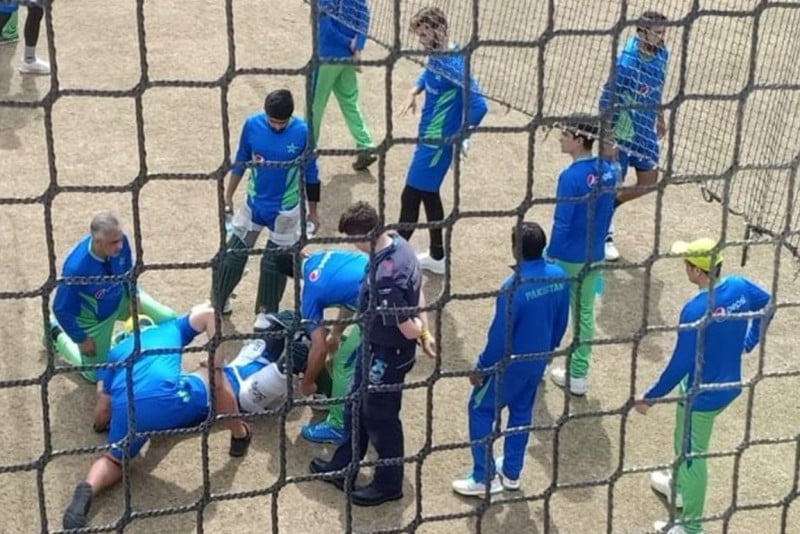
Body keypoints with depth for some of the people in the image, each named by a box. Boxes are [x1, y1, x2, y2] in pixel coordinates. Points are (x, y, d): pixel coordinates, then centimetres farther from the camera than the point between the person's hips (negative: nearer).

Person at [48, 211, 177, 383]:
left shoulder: (119, 241, -30)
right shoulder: (76, 267, -44)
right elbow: (62, 309, -27)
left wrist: (134, 296, -2)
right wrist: (81, 339, -17)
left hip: (122, 298, 5)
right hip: (95, 316, -4)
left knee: (169, 319, 5)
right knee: (94, 374, 12)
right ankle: (56, 333, 31)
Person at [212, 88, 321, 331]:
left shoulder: (303, 131, -20)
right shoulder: (252, 125, -14)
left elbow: (311, 173, -7)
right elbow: (240, 162, 1)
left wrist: (312, 211, 1)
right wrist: (228, 197, 8)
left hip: (286, 209, -2)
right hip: (254, 203, 2)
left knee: (276, 261, 12)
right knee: (233, 253, 10)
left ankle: (266, 312, 30)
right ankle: (218, 301, 30)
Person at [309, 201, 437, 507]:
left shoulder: (385, 277, -36)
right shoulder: (398, 244, -7)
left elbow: (408, 330, -29)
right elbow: (418, 292, 5)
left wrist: (419, 329, -8)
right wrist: (425, 331, 7)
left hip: (387, 355, -9)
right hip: (375, 346, 9)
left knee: (380, 418, 12)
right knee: (357, 407, 24)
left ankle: (389, 484, 33)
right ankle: (344, 468, 43)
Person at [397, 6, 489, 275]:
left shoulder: (454, 65, -25)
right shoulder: (435, 58, 2)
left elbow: (478, 106, -30)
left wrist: (461, 135, -19)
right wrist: (414, 92, 9)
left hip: (438, 143, -10)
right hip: (428, 139, 10)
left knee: (410, 196, -2)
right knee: (429, 194, 19)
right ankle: (437, 257, 32)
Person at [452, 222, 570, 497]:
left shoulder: (514, 287, -31)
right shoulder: (559, 276, -9)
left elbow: (499, 335, -23)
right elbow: (561, 322, 5)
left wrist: (481, 368, -10)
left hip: (511, 362, -7)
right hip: (538, 359, 7)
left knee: (480, 410, 11)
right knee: (522, 412, 23)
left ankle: (484, 478, 17)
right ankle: (511, 472, 36)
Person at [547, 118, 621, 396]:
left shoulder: (571, 176, -24)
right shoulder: (608, 170, -2)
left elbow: (561, 224, -20)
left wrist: (550, 259, -13)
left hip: (567, 258, -6)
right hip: (594, 257, 6)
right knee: (585, 314, 16)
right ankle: (578, 376, 24)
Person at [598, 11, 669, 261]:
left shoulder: (662, 54, -3)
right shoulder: (627, 62, -27)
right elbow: (607, 101, -23)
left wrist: (660, 117, 22)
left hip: (646, 130, 7)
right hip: (622, 130, -7)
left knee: (649, 181, 12)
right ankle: (605, 235, 26)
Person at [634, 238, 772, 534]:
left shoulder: (696, 310, -32)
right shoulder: (739, 286, -10)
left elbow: (680, 365, -26)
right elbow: (767, 305, 11)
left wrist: (651, 396, -13)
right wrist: (749, 343, 24)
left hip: (702, 395, -8)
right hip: (729, 386, 8)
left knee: (692, 455, 11)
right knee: (685, 443, 31)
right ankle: (679, 487, 55)